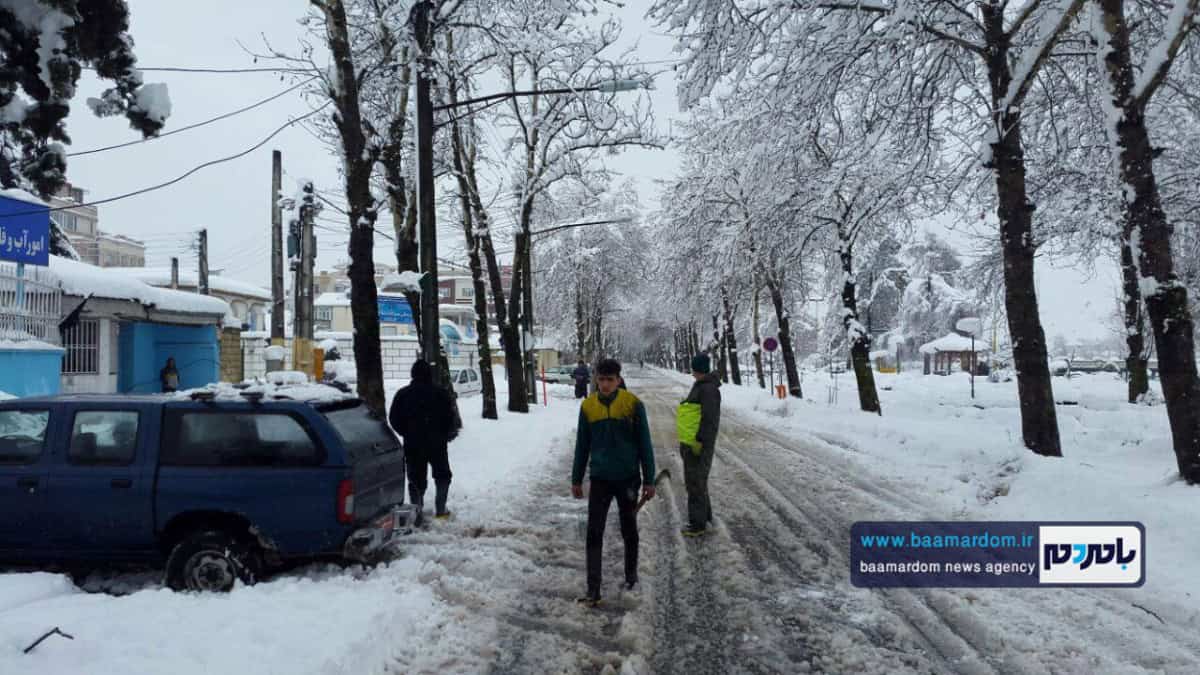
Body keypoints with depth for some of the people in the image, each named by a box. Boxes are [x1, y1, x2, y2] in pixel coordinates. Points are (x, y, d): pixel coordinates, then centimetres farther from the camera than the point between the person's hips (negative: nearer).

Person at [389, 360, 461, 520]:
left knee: (416, 479, 10)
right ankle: (440, 510, 10)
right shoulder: (440, 393, -7)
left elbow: (394, 419, 0)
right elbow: (451, 418, -6)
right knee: (442, 476, 15)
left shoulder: (403, 394, -2)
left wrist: (408, 434, 12)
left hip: (412, 445, 1)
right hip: (437, 444, -1)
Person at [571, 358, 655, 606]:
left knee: (629, 530, 14)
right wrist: (576, 479, 9)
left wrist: (649, 480, -4)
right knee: (594, 533, -4)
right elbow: (582, 445, 7)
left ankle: (631, 575, 34)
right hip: (600, 479, 2)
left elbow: (644, 444, -4)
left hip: (628, 478, -1)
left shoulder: (633, 404, -9)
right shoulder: (588, 406, -2)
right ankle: (593, 589, 1)